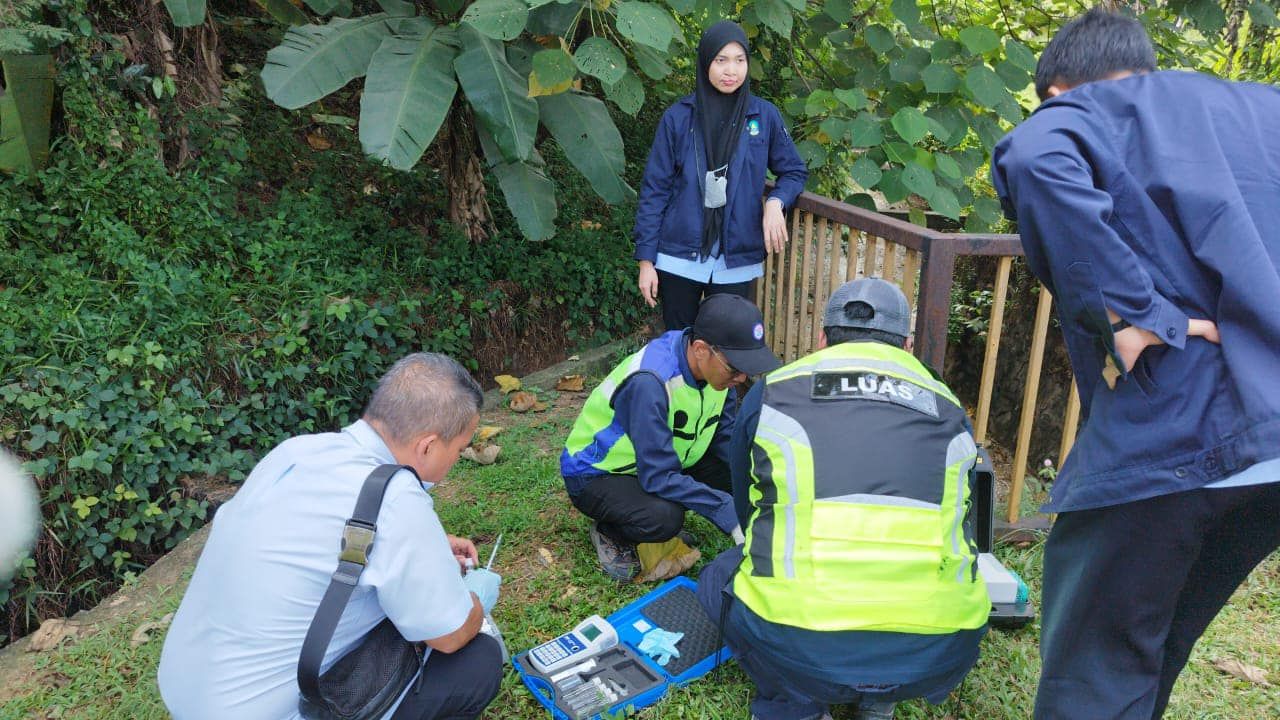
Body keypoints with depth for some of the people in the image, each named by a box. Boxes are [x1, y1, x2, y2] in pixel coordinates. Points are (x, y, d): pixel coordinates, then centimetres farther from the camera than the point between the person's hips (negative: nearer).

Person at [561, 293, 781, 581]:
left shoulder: (717, 367, -13)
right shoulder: (650, 381, -36)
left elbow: (726, 439, -5)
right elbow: (659, 477, -35)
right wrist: (729, 513, -36)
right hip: (597, 474, -7)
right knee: (664, 517, -35)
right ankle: (610, 533, -2)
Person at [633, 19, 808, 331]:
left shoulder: (765, 115, 1)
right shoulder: (678, 116, -3)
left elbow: (794, 172, 11)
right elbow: (654, 189, -1)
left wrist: (775, 202, -11)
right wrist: (646, 259, -4)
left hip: (737, 261, 1)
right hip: (679, 258, 0)